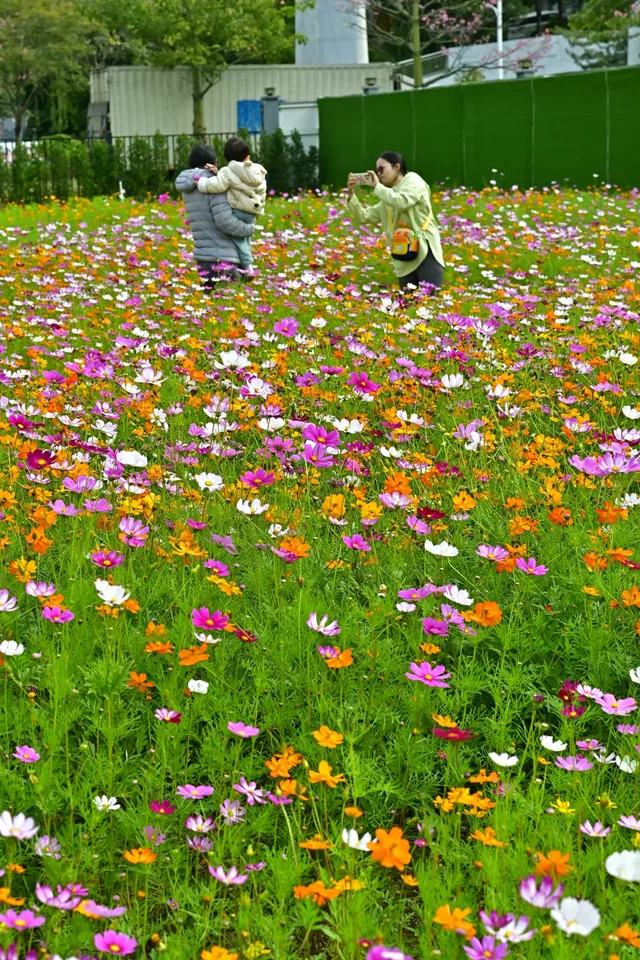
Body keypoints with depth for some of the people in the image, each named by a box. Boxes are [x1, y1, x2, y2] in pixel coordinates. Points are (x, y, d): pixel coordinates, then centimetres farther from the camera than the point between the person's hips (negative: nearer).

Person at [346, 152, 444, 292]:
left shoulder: (412, 180, 0)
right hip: (404, 261, 7)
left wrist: (377, 186, -8)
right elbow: (364, 217, 19)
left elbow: (402, 202, -20)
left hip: (425, 253, -7)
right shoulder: (388, 197, 21)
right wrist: (351, 193, 9)